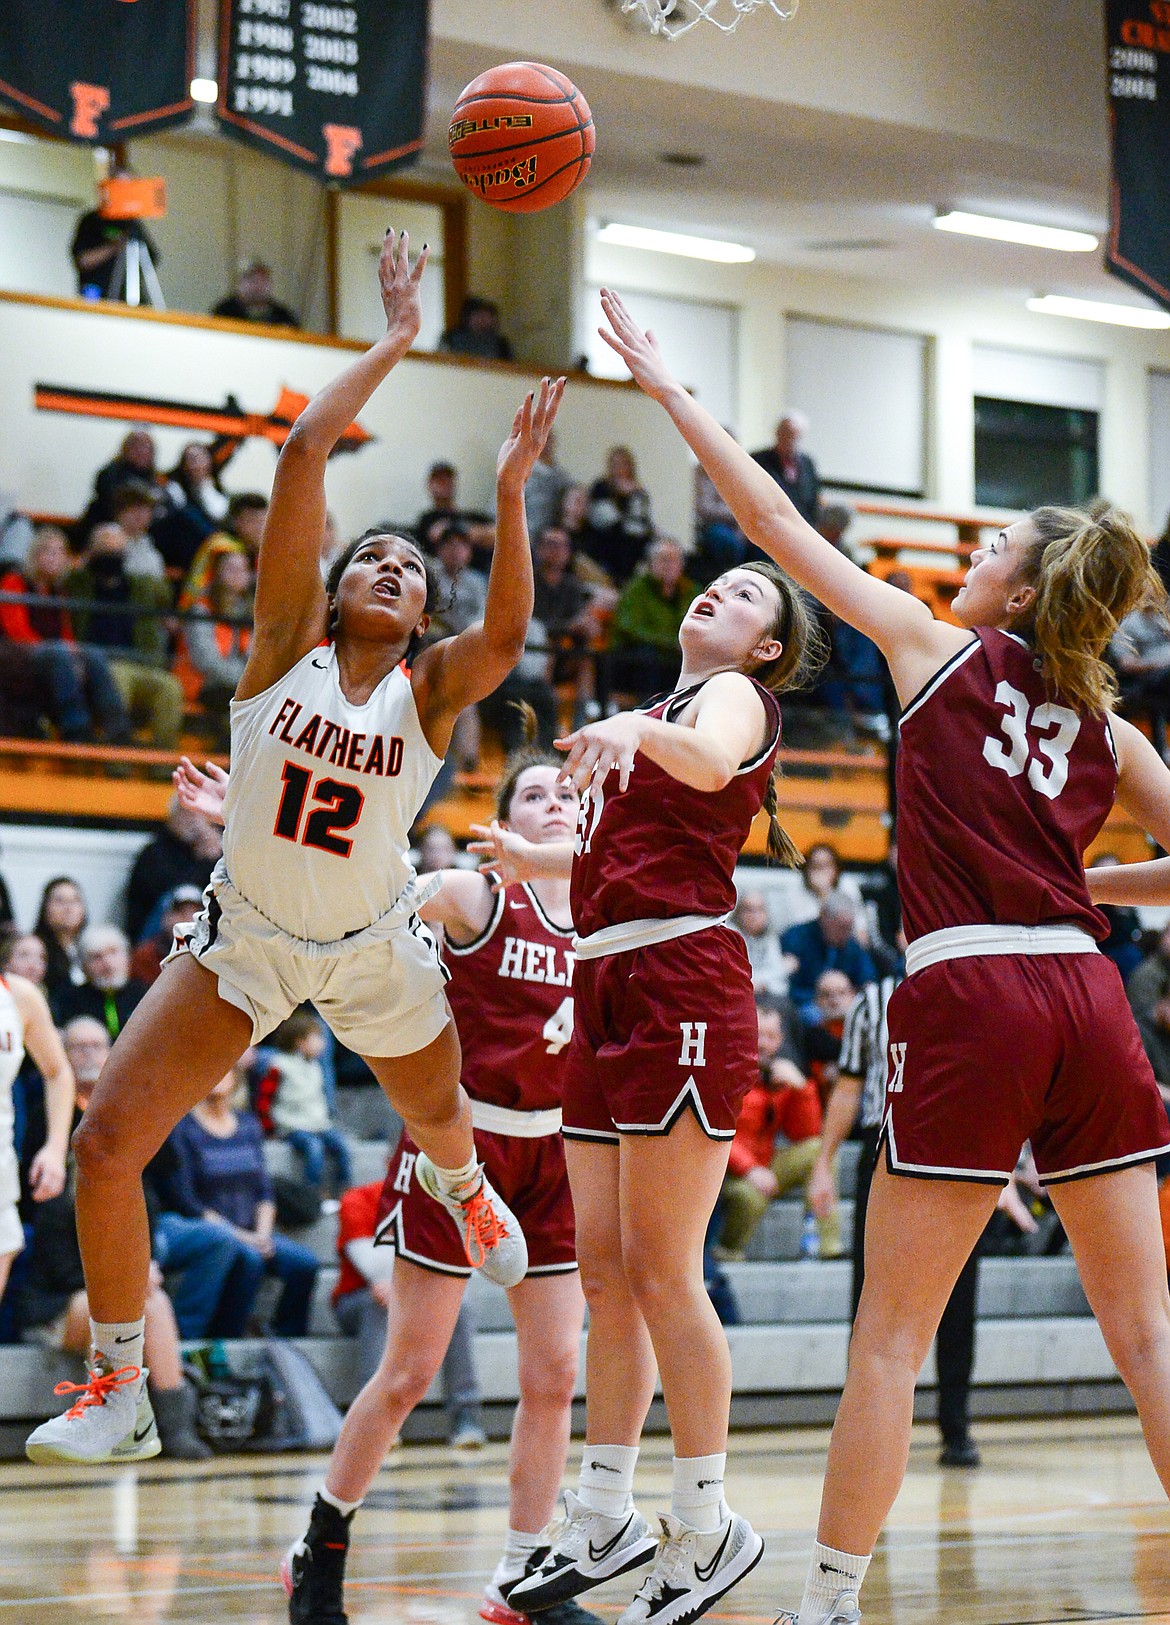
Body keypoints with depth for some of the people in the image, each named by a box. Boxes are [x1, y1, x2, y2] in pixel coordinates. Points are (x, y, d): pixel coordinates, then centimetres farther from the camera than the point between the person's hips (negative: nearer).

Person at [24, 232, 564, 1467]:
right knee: (106, 1141, -14)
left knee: (435, 1114, 25)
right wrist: (394, 344, -17)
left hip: (372, 947, 1)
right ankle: (117, 1388, 2)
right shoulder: (286, 645, -10)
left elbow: (505, 633, -33)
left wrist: (508, 490, -40)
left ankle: (463, 1188, 67)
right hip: (245, 934, -1)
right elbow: (301, 452, -19)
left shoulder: (431, 691, -9)